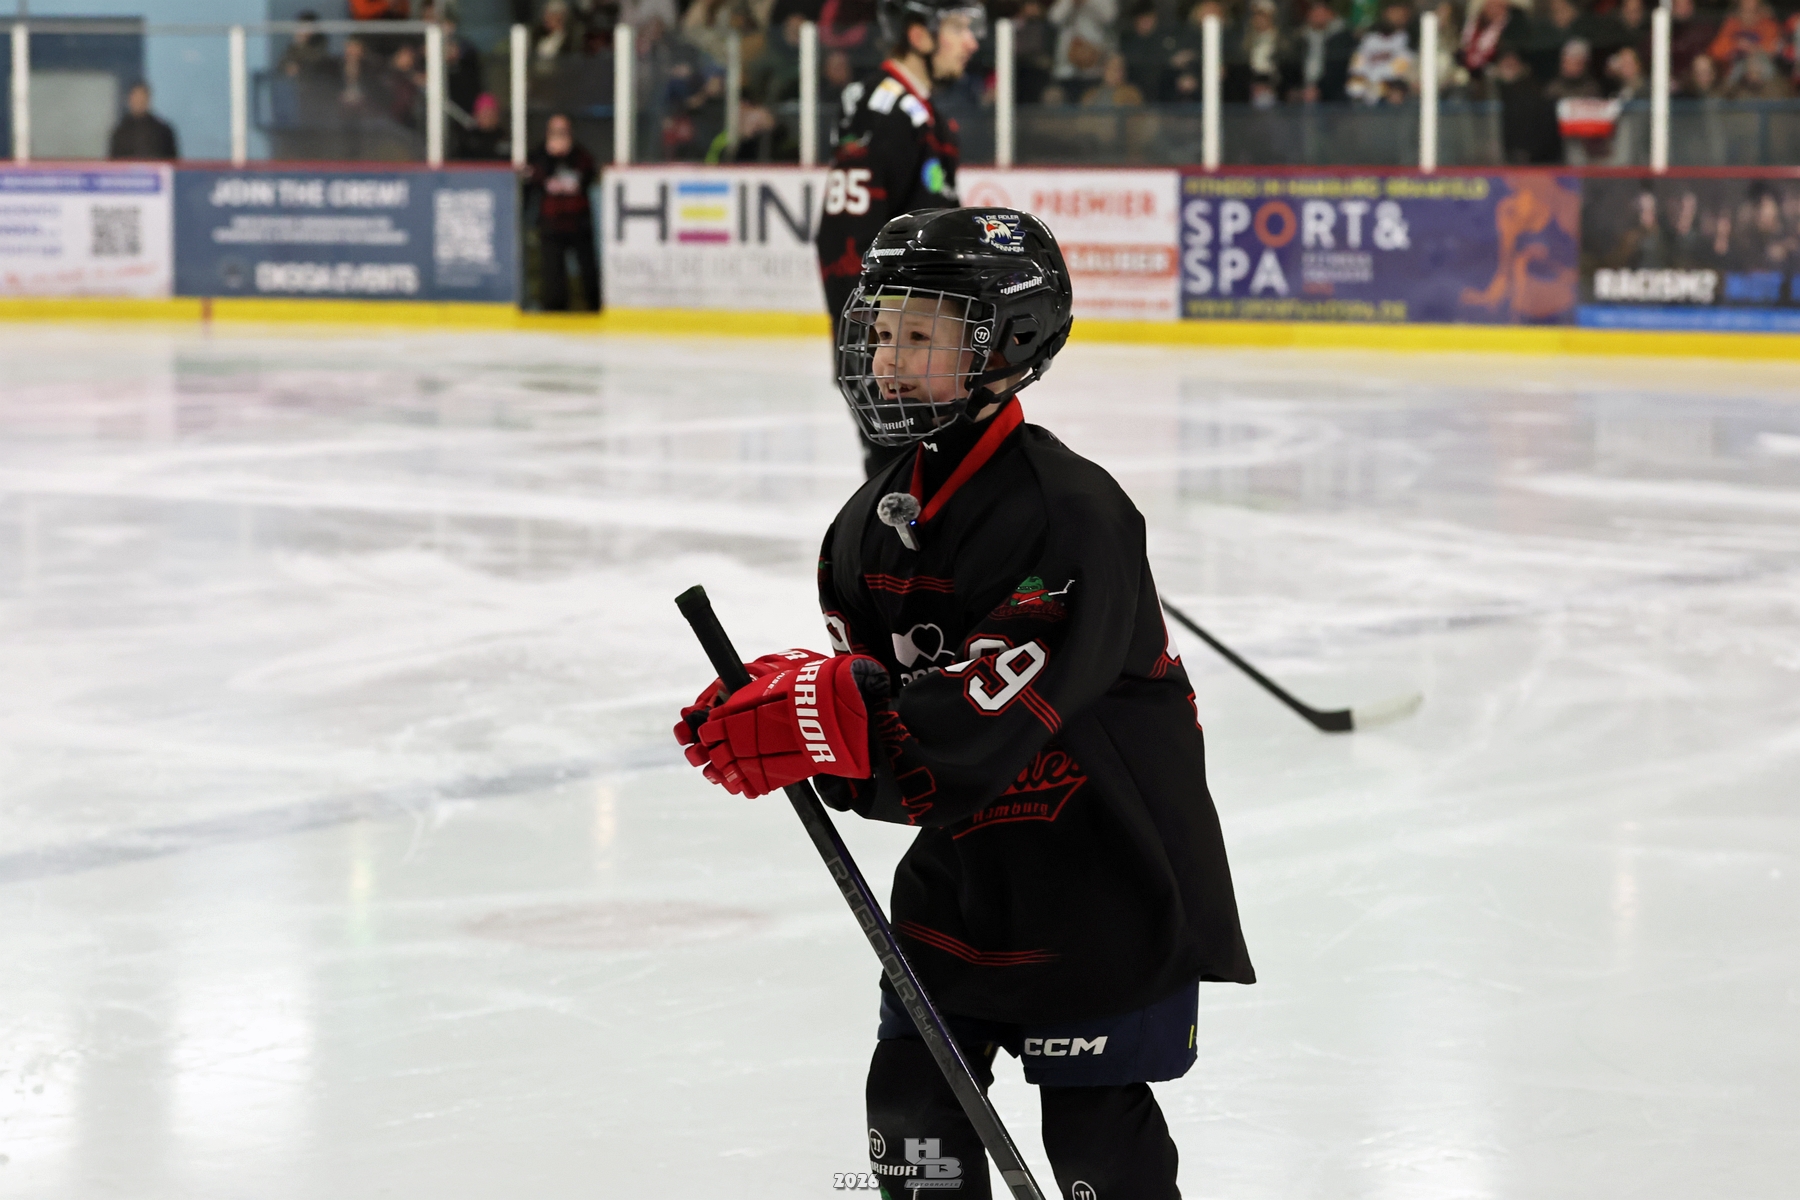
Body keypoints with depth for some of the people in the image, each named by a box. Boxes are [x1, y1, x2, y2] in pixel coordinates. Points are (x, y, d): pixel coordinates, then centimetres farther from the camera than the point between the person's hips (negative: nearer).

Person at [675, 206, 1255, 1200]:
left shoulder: (1068, 510, -24)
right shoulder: (875, 520, 3)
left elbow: (984, 711, -31)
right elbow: (865, 678, 7)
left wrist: (819, 721, -34)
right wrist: (772, 704, -13)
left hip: (1104, 865, -7)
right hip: (961, 860, 7)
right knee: (913, 1092, 8)